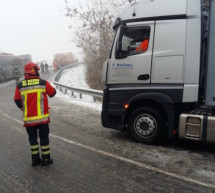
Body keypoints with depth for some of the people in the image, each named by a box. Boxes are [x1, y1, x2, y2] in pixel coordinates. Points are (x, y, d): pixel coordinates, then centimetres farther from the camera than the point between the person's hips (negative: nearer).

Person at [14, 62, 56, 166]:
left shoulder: (20, 85, -3)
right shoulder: (43, 83, -8)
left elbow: (17, 101, 2)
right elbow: (53, 93, 5)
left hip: (28, 118, 2)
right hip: (42, 117, -2)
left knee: (32, 138, 16)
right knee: (44, 138, 11)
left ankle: (35, 159, 23)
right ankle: (46, 159, 18)